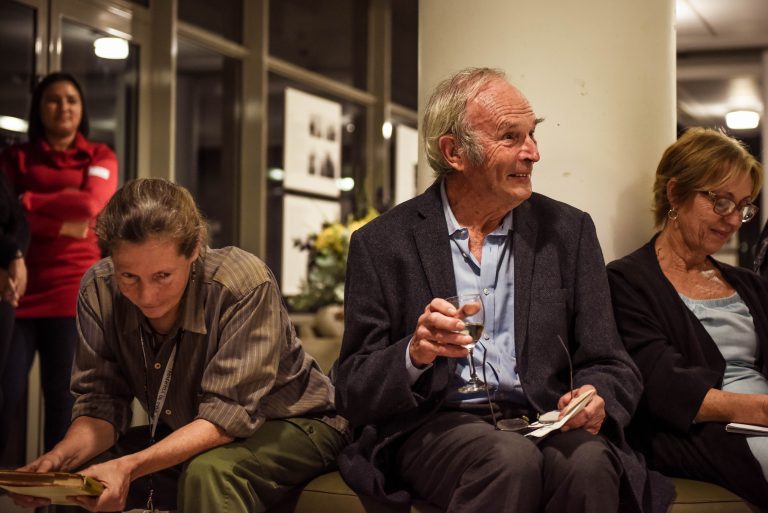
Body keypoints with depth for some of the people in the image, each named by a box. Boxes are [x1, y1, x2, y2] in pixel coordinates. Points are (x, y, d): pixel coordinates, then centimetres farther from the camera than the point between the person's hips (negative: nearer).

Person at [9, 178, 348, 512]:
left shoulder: (245, 285, -29)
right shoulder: (99, 290, -14)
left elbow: (228, 414, -31)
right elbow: (101, 403, -9)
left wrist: (131, 467, -44)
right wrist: (59, 458, -31)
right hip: (188, 435, 5)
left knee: (208, 471, -37)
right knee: (69, 475, -7)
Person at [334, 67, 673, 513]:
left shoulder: (568, 231, 10)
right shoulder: (381, 243, 3)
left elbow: (614, 368, 9)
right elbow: (354, 393, 2)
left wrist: (596, 401, -15)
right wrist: (414, 355, -19)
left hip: (545, 425, 2)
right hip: (435, 428, -2)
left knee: (590, 461, -32)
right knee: (511, 458, -34)